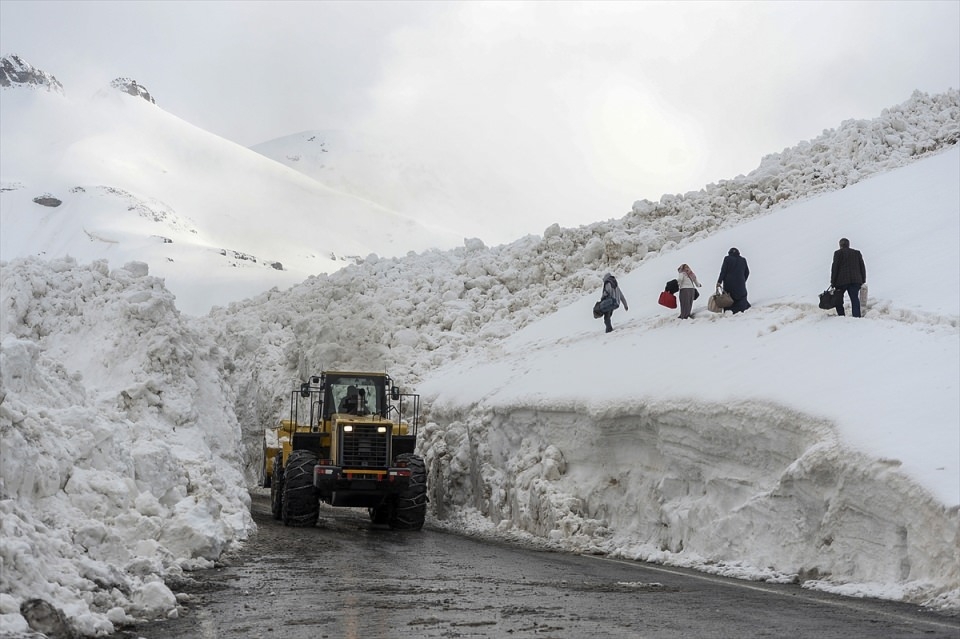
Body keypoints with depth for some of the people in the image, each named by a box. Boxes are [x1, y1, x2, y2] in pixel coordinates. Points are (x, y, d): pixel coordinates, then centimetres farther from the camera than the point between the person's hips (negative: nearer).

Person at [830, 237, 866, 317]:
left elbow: (834, 268, -4)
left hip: (841, 281, -4)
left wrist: (833, 282, -3)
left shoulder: (838, 253, 0)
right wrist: (863, 280, 18)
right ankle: (856, 316, -14)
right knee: (855, 299, -1)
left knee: (839, 300, 8)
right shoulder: (857, 253, 15)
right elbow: (862, 267, 15)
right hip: (855, 280, 4)